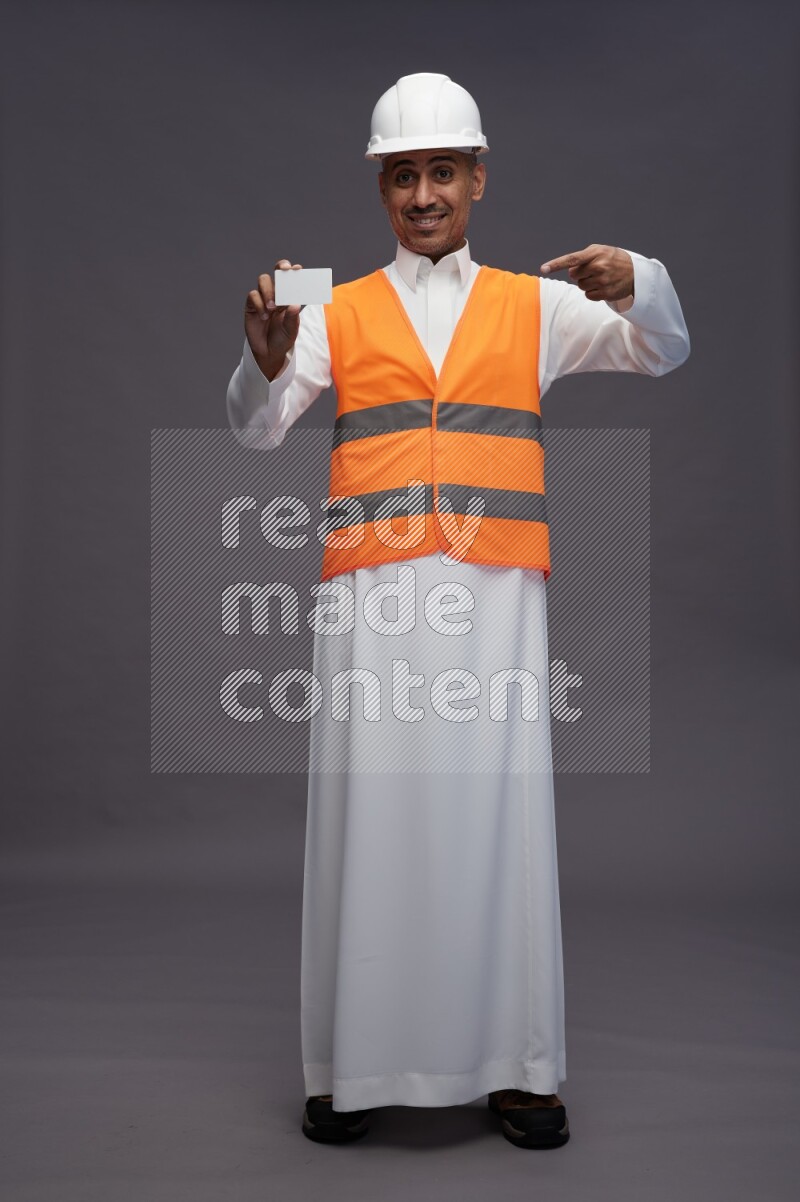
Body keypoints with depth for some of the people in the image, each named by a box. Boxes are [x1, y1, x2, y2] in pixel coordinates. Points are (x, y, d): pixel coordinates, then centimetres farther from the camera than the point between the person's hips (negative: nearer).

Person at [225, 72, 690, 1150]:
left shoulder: (533, 305, 15)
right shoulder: (339, 312, 13)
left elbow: (662, 352, 7)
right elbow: (257, 428, 3)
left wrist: (636, 284, -15)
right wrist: (263, 362, -19)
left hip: (494, 587, 0)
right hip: (374, 587, 0)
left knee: (498, 809, 1)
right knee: (371, 809, 0)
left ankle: (515, 1066, 11)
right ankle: (353, 1067, 10)